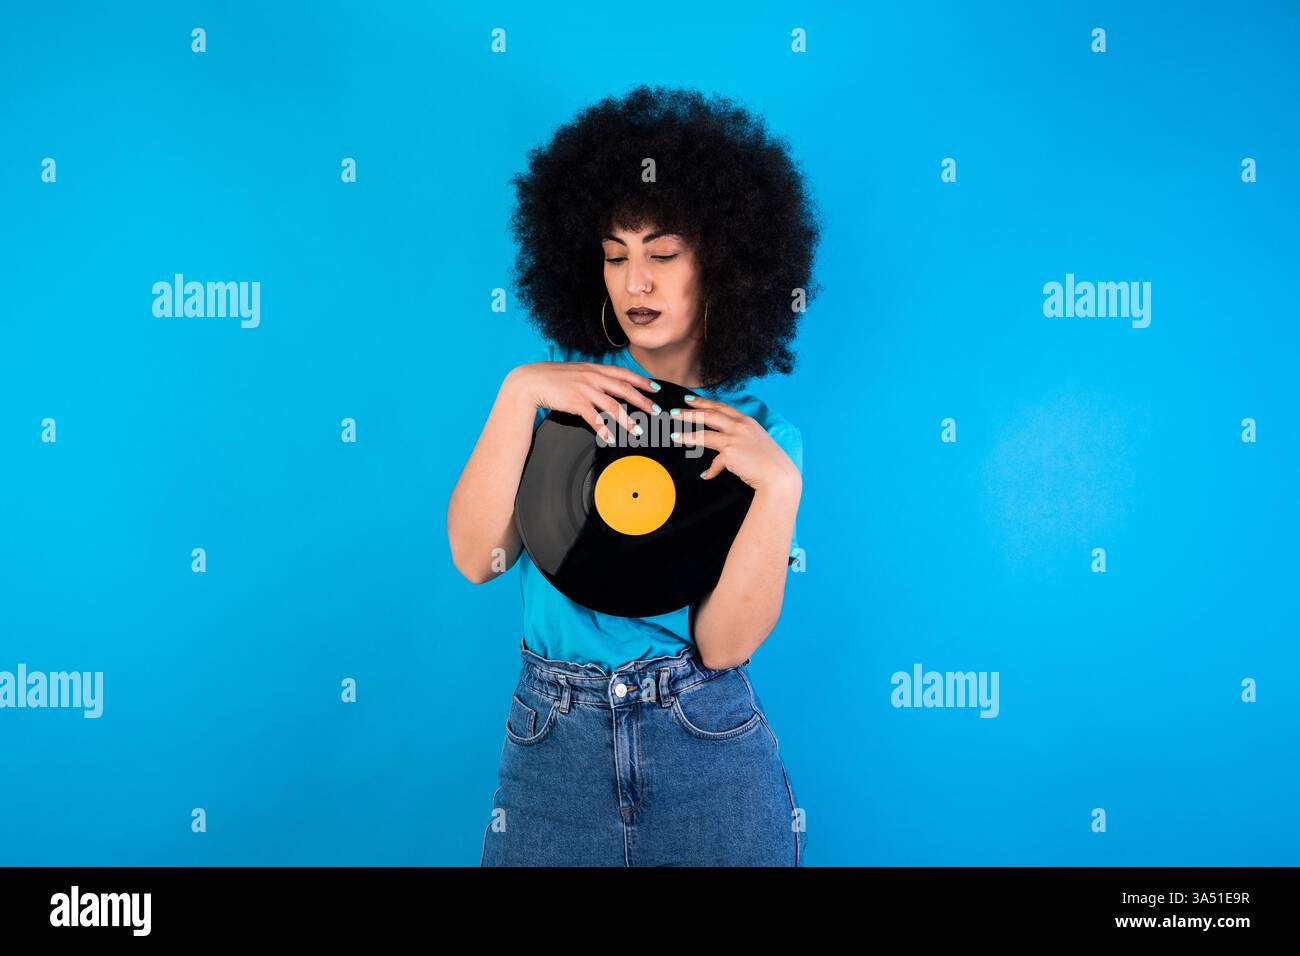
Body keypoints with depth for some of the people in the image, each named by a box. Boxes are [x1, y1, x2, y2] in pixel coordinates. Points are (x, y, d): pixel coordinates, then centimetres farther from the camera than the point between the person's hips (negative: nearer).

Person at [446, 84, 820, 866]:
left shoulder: (764, 434, -2)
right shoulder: (560, 392, 2)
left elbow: (724, 643, -11)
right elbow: (478, 557, -10)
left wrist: (778, 487, -22)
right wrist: (516, 395, -17)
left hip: (711, 752, -1)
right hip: (552, 746, 1)